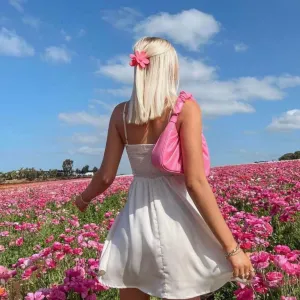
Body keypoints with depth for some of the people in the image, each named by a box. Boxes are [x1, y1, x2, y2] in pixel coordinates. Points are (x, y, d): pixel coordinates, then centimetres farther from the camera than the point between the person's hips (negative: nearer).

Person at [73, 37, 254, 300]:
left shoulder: (121, 113, 2)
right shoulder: (186, 108, -10)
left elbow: (106, 176, 3)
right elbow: (196, 182, -17)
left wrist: (84, 198, 25)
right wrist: (232, 247, -12)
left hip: (136, 221, 4)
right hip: (175, 218, -3)